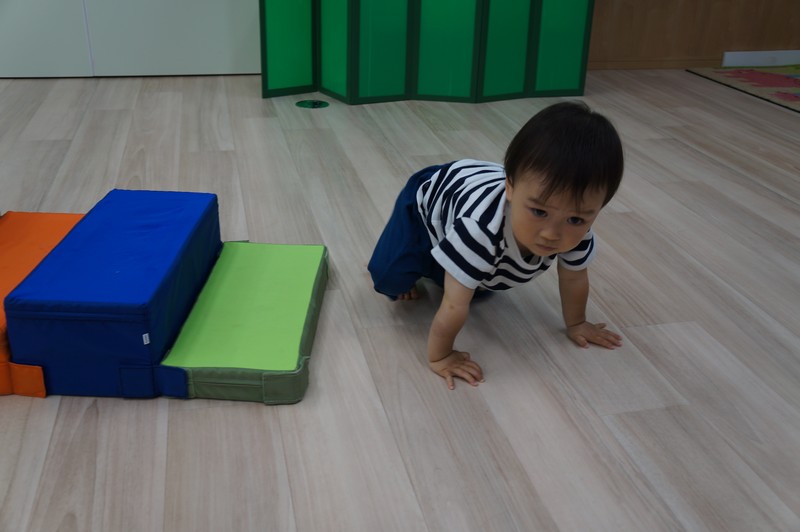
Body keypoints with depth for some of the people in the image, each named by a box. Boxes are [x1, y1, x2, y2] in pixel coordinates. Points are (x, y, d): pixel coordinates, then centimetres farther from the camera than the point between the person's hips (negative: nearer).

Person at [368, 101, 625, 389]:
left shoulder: (575, 232, -32)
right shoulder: (480, 227, -51)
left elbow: (574, 277, -10)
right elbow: (455, 306, -41)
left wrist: (576, 324, 3)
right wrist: (438, 357, -30)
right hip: (430, 197, -4)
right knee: (391, 277, -19)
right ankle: (419, 264, 14)